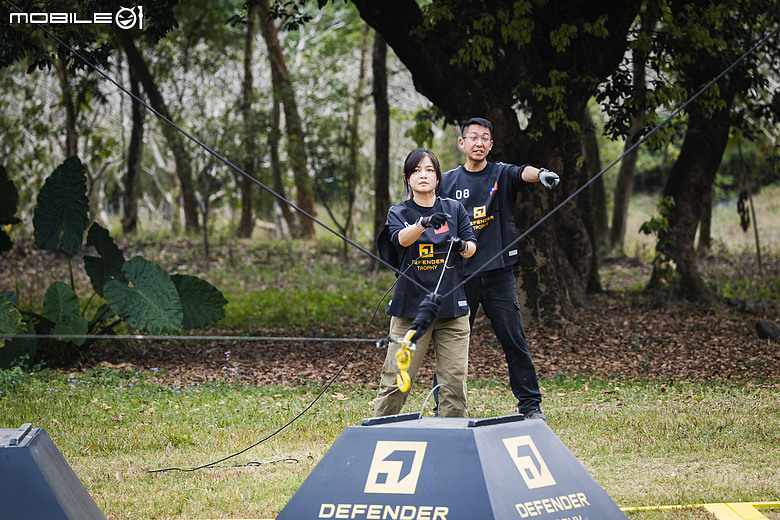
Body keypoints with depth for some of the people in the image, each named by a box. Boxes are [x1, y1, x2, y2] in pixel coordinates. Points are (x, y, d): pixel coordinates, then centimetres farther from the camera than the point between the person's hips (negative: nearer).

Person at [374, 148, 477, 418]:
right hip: (410, 305, -2)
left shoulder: (454, 209, 10)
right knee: (396, 381, -5)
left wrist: (462, 246, -18)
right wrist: (425, 222, -38)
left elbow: (472, 248, 6)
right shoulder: (399, 212, 3)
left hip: (452, 305, 2)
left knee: (454, 380, -2)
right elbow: (402, 238, -18)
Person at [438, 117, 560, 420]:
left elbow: (523, 173, -21)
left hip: (498, 272, -1)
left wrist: (540, 174, -43)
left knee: (514, 340, -1)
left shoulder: (501, 175, 2)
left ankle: (530, 405, 7)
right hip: (459, 274, 1)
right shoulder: (447, 181, 8)